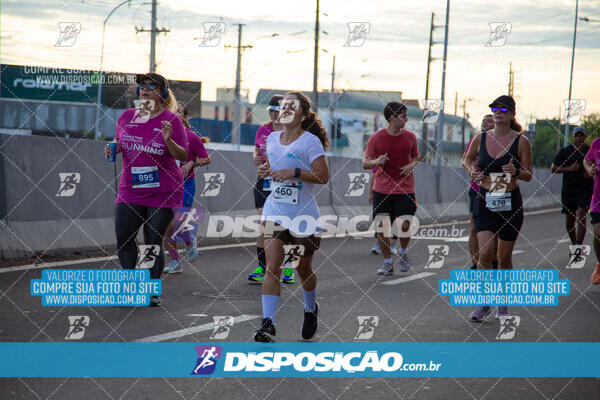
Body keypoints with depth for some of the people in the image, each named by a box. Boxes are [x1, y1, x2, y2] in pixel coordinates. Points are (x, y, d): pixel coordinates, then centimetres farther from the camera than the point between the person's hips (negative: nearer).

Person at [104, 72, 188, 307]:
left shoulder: (171, 120, -6)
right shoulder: (126, 117, 7)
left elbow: (183, 156, -7)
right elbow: (119, 143, 22)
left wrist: (168, 140, -25)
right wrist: (112, 149, -1)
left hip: (163, 191, -4)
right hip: (130, 189, 4)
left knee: (154, 242, -2)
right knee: (123, 238, -1)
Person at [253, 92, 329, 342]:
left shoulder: (310, 141, -9)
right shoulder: (272, 138, 9)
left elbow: (323, 176, -15)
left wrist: (294, 172, -25)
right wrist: (266, 170, 4)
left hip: (304, 214, -4)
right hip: (275, 211, 4)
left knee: (303, 269, 11)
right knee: (272, 266, -11)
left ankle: (311, 309, 40)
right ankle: (268, 324, -15)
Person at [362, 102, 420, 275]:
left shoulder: (410, 137, 5)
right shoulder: (376, 138, -2)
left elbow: (415, 157, 19)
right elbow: (365, 163, 1)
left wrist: (412, 165, -4)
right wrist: (376, 162, -21)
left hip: (405, 190, 1)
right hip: (381, 189, -1)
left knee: (405, 226, -7)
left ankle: (402, 252, 23)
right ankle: (388, 262, 13)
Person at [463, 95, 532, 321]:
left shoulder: (521, 142, -5)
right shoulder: (481, 139, 1)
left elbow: (528, 176, 0)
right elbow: (468, 158, 20)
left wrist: (516, 171, -21)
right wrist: (472, 171, -1)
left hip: (511, 202, -1)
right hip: (484, 201, 1)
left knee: (504, 258, 7)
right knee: (485, 252, -14)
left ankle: (503, 302, 27)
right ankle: (483, 303, 0)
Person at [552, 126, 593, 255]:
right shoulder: (565, 151, 3)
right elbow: (553, 168, 2)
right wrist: (569, 169, -12)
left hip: (585, 190, -2)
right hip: (568, 190, 2)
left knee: (581, 218, -17)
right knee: (569, 221, 8)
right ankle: (573, 243, 32)